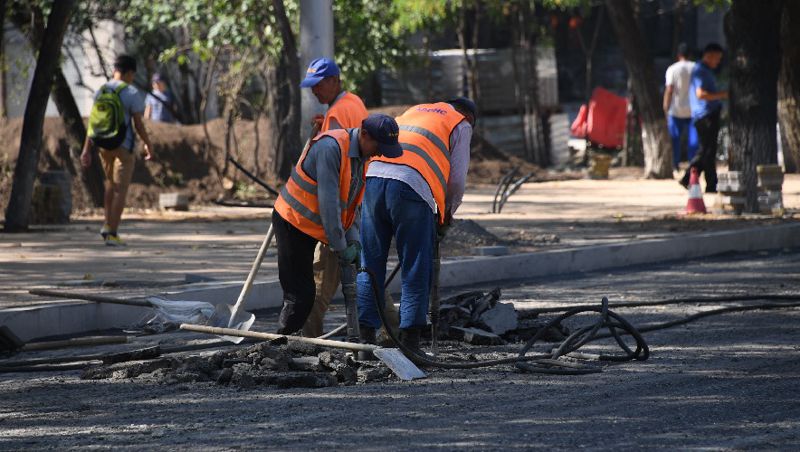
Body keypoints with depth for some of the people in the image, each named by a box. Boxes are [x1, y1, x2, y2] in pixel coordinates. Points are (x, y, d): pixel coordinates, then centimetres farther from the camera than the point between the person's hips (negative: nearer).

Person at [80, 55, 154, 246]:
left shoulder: (101, 92, 5)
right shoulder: (131, 93, -11)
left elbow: (92, 122, 3)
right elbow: (138, 124, -10)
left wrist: (86, 150, 3)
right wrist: (148, 144, 4)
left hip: (103, 144, 6)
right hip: (124, 146, -6)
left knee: (111, 183, 25)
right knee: (120, 189, -2)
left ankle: (108, 225, 18)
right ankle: (112, 234, -7)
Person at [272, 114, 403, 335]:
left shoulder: (362, 156, 6)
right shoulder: (330, 147, -24)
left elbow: (351, 204, 13)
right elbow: (328, 203, -26)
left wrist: (353, 241, -1)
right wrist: (341, 248, -21)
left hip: (310, 227, 9)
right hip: (292, 223, -9)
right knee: (301, 294, -12)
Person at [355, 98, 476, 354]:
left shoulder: (413, 111, 34)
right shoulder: (461, 125, 17)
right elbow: (457, 179, 9)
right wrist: (447, 213, 28)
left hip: (373, 178, 5)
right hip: (412, 188, -5)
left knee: (370, 266, 10)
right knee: (416, 271, 2)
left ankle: (366, 337, 10)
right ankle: (410, 342, -1)